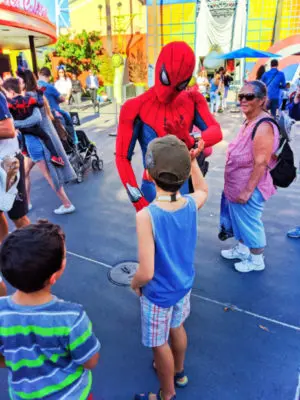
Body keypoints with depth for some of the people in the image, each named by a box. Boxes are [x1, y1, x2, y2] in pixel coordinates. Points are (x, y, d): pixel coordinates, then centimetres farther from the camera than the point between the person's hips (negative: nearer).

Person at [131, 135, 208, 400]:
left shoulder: (146, 216, -34)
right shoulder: (192, 204, -17)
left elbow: (146, 273, -30)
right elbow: (203, 189, 10)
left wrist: (134, 284, -8)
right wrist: (192, 159, 13)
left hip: (158, 293, -5)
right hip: (184, 285, 6)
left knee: (160, 345, 20)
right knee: (177, 328, 31)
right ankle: (178, 372, 59)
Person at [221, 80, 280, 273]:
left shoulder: (264, 126, -23)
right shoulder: (248, 122, 7)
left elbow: (261, 164, -26)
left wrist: (248, 190, -24)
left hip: (250, 187, -9)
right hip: (238, 185, 9)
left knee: (251, 222, 7)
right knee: (239, 219, 22)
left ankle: (257, 260, 27)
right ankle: (242, 249, 43)